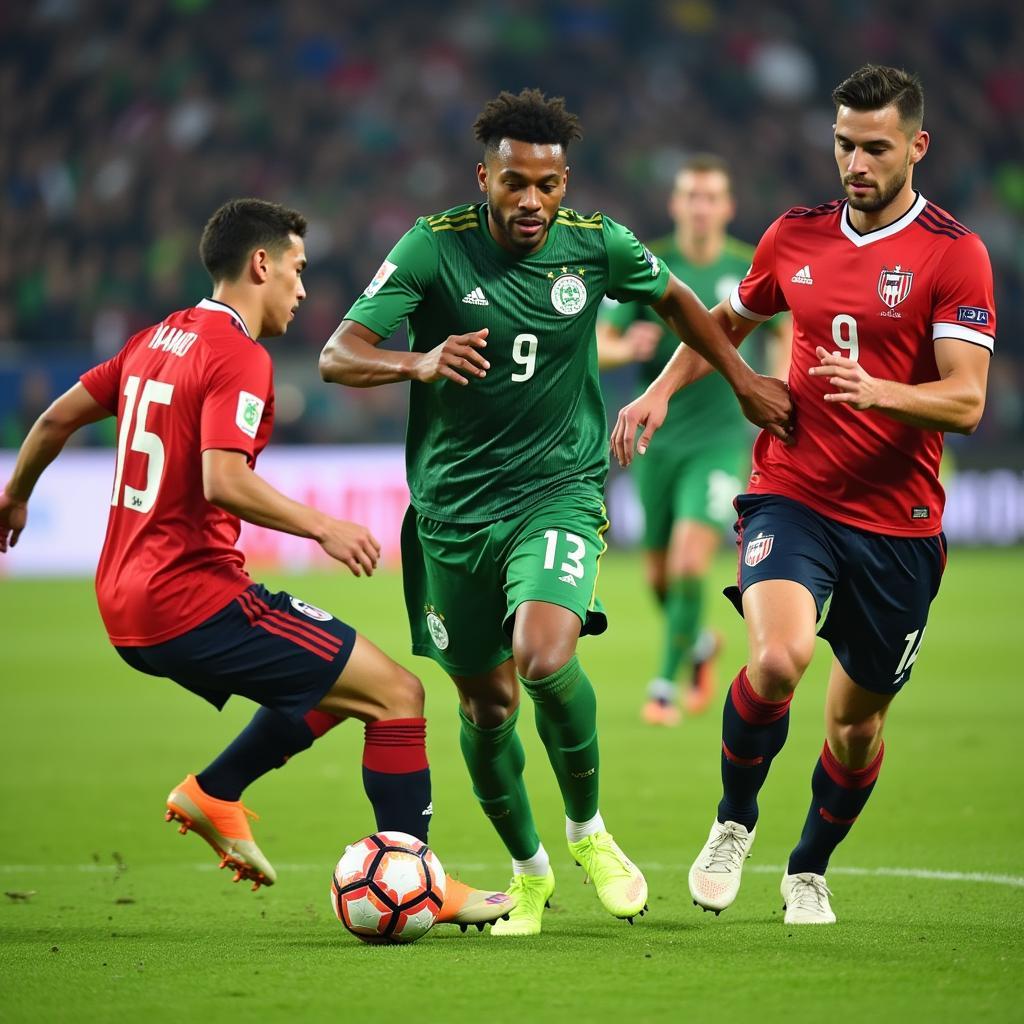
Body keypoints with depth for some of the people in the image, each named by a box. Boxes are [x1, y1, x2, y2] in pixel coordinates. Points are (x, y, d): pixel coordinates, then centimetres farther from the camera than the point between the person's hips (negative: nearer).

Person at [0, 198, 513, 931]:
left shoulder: (158, 339, 14)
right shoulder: (239, 356, -13)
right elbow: (223, 482, -26)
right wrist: (322, 528, -20)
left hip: (126, 607, 10)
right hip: (193, 598, -10)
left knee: (334, 678, 24)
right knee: (396, 693, -7)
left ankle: (214, 792, 14)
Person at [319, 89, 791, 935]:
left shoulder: (598, 246, -4)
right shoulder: (434, 248, -10)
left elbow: (673, 298, 18)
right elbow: (338, 356, -15)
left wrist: (743, 378, 19)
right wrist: (420, 362, -34)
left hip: (558, 489, -1)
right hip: (453, 506, 1)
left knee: (544, 658, -26)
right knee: (486, 703, 8)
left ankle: (588, 829, 0)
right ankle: (529, 872, 32)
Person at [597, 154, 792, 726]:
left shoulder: (753, 270, -3)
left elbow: (786, 330, 15)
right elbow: (598, 346, -1)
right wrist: (626, 349, -24)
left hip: (720, 437, -2)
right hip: (657, 438, 2)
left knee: (691, 560, -19)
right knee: (660, 577, 10)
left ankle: (665, 686, -6)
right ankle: (699, 643, 42)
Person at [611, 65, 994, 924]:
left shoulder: (954, 255, -6)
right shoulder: (795, 238, 6)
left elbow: (966, 400, -14)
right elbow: (727, 322, 26)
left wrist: (878, 391, -32)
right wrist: (663, 390, 11)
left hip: (897, 519, -1)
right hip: (792, 494, 1)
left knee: (859, 716, 8)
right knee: (778, 658, -25)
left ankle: (810, 871, 35)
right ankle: (734, 824, 2)